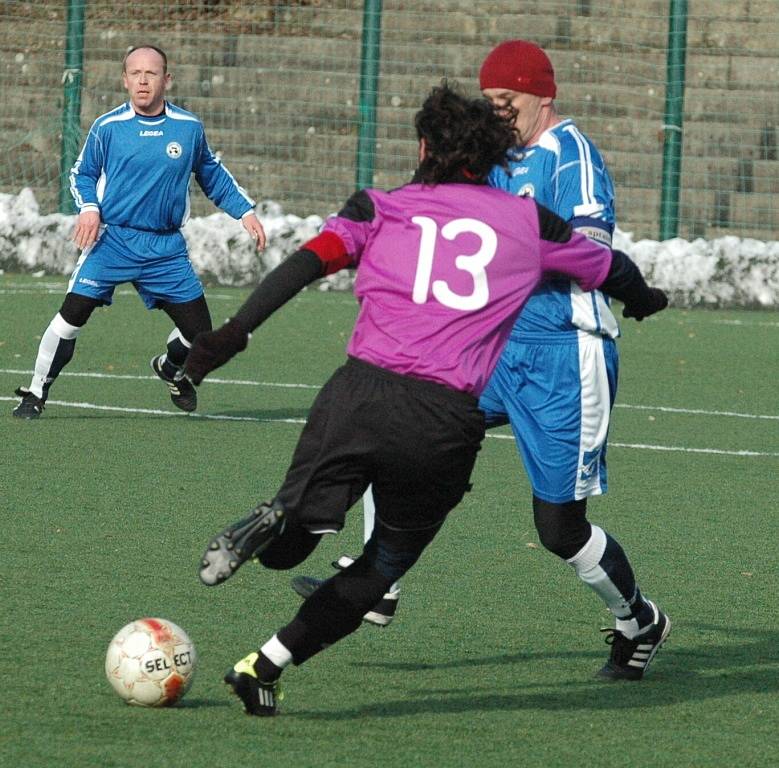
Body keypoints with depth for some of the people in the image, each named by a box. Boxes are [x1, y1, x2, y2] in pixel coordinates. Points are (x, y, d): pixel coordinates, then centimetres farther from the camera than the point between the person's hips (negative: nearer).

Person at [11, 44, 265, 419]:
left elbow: (211, 174, 19)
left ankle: (169, 367, 37)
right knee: (72, 314, -15)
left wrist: (245, 211, 12)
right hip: (112, 239, -2)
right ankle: (36, 393, 0)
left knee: (198, 330, 2)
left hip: (166, 247, 2)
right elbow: (81, 173, 10)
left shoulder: (189, 128, 4)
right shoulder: (107, 127, -2)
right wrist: (88, 207, -9)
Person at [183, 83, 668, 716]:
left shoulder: (380, 208, 15)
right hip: (448, 421, 0)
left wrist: (237, 331, -6)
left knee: (285, 551, 9)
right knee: (387, 563, 17)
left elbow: (309, 261, 0)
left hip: (361, 392, 0)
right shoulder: (528, 221, 16)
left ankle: (274, 524, -28)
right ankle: (264, 667, 5)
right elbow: (612, 269, 30)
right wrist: (642, 297, 52)